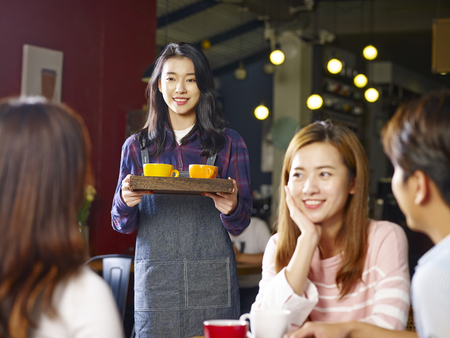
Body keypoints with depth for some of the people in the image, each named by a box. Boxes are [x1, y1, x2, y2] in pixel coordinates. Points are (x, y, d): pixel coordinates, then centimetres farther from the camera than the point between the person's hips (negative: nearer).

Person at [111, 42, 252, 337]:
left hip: (213, 282, 0)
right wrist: (126, 203, -12)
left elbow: (241, 224, 6)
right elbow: (122, 225, 10)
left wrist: (231, 209, -17)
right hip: (155, 283, 1)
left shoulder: (229, 143, 7)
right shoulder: (137, 146, 10)